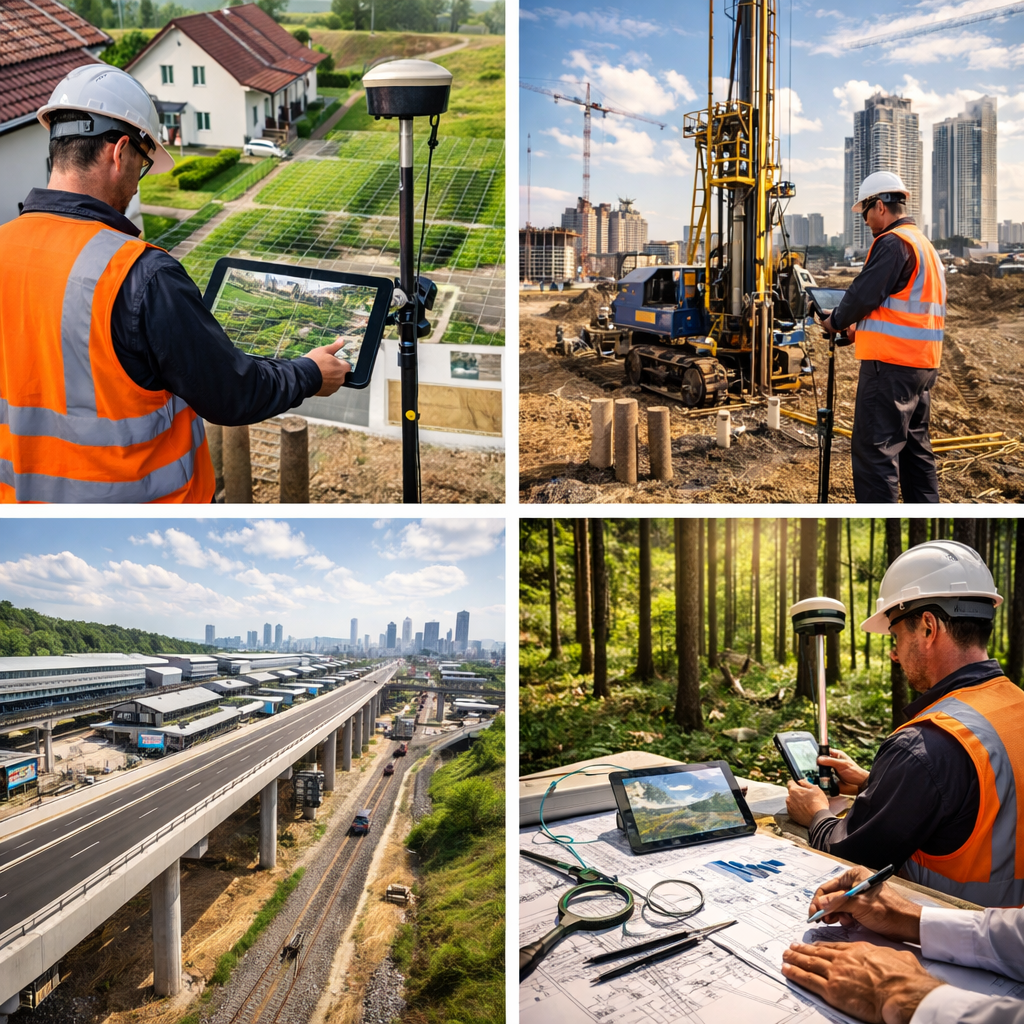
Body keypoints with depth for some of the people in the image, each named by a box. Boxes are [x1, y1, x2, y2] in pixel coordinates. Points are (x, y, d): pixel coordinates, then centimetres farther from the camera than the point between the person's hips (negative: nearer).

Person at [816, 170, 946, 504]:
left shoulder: (892, 242, -12)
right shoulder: (925, 245, 20)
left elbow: (864, 294, -17)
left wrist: (836, 321, 0)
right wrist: (860, 327, 16)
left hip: (891, 364, -10)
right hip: (923, 364, 10)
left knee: (875, 448, -7)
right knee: (915, 448, 16)